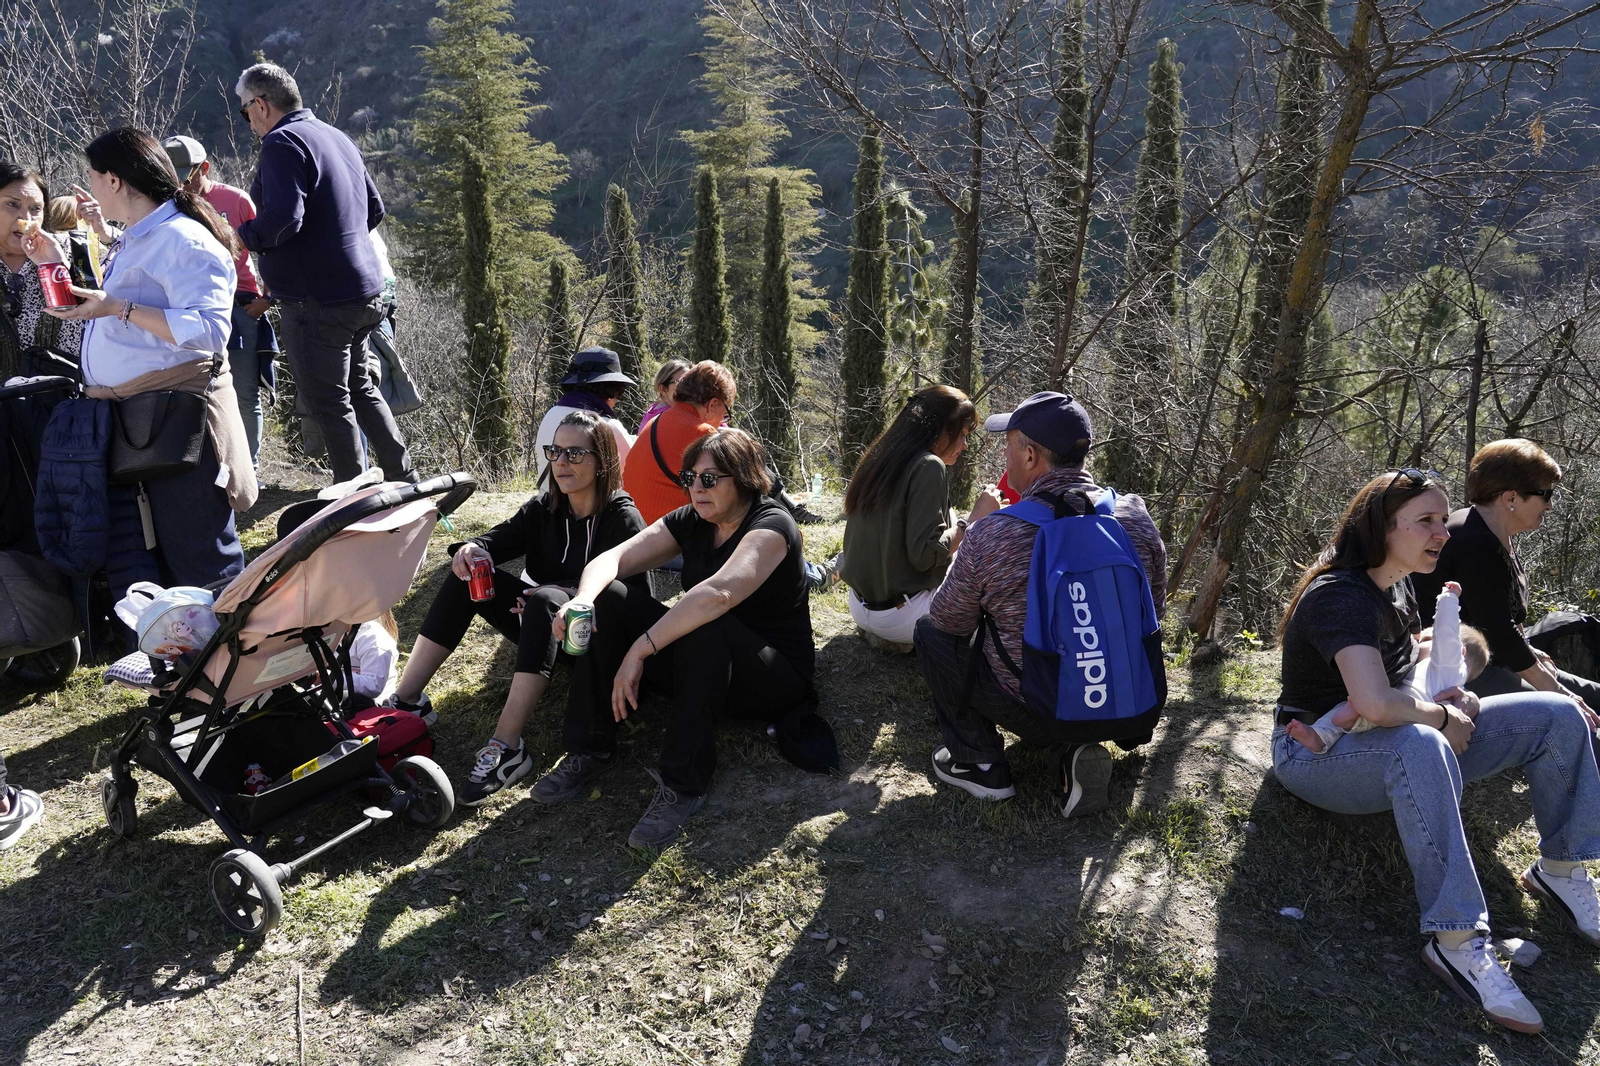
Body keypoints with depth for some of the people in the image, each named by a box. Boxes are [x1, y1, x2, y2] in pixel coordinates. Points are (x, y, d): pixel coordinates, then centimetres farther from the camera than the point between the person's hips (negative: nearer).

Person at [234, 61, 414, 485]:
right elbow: (374, 209, 21)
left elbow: (283, 218, -25)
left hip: (317, 299, -9)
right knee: (360, 388, 20)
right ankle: (403, 479, 23)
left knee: (329, 401, 0)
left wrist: (239, 237, -9)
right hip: (363, 291, 9)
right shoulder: (338, 137, 15)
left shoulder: (282, 143, -13)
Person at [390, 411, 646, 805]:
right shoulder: (544, 508, 5)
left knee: (546, 597, -36)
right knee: (466, 576, -8)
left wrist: (571, 600, -31)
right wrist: (473, 550, -29)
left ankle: (506, 748, -42)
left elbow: (633, 598, -18)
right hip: (547, 628, 7)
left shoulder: (622, 519, -13)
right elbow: (498, 540, -5)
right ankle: (407, 701, -10)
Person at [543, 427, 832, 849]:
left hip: (776, 678, -6)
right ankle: (591, 750, -8)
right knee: (607, 599, -11)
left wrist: (640, 650, -39)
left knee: (705, 626, -38)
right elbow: (612, 559, -8)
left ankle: (683, 782, -28)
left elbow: (718, 594, -38)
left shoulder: (772, 525, -19)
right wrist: (582, 600, -30)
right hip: (702, 665, 7)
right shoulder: (690, 522, 3)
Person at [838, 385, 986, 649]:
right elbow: (925, 554, -21)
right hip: (899, 615, -9)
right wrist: (974, 517, -11)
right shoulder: (928, 467, -16)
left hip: (860, 608, 9)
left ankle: (883, 635, 11)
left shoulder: (879, 460, 9)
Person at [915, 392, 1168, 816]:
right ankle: (1078, 750, 16)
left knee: (930, 632, 13)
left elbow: (949, 621, -2)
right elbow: (1154, 612, 8)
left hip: (1036, 714, -4)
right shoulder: (1136, 516, -8)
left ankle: (980, 763, 9)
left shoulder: (990, 535, -21)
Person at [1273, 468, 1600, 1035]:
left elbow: (1414, 665, 21)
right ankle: (1456, 941, -40)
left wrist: (1451, 694, -2)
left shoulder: (1397, 588, 6)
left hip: (1397, 748, 9)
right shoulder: (1340, 596, -24)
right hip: (1316, 753, -9)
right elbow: (1376, 703, -39)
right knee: (1419, 747, -44)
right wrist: (1443, 716, -19)